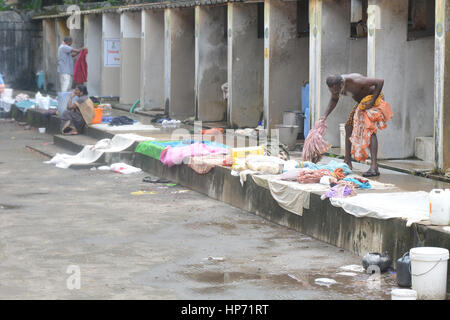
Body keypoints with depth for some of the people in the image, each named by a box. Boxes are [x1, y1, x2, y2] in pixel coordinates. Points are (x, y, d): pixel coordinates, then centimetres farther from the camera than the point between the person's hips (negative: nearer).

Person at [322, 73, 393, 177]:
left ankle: (374, 167, -31)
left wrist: (372, 101, -30)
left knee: (370, 129, -22)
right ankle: (347, 163, 12)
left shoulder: (355, 81, -35)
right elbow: (334, 100, 12)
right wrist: (326, 116, -2)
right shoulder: (335, 86, -11)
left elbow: (380, 81, -30)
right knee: (349, 127, 5)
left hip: (374, 98, -9)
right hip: (361, 102, 9)